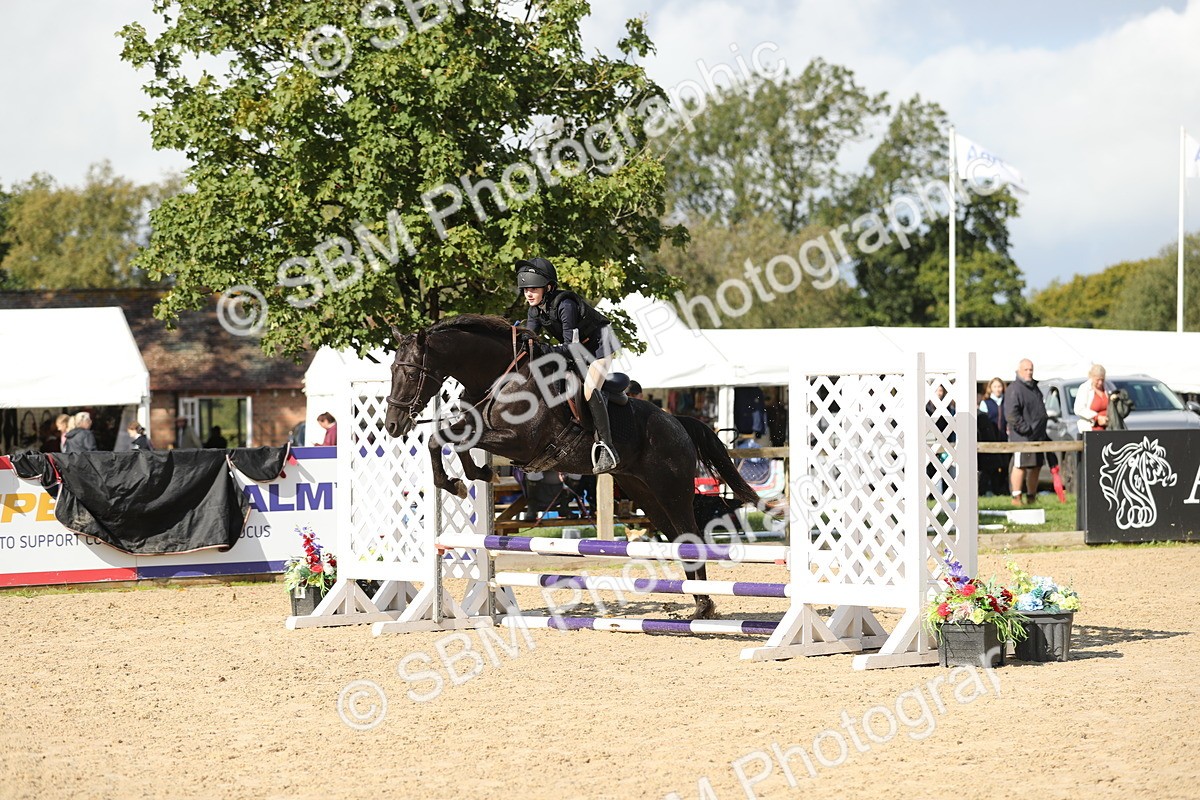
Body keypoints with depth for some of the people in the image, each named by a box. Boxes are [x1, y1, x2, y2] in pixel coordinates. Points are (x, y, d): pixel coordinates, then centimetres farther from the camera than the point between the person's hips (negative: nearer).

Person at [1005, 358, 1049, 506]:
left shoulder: (1034, 388, 18)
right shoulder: (1015, 389, -11)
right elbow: (1011, 414, -19)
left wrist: (1042, 432, 19)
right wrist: (1025, 428, -21)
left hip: (1037, 436, 9)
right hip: (1022, 436, -9)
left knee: (1036, 466, 12)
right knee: (1020, 466, -10)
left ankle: (1031, 497, 21)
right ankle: (1016, 497, -7)